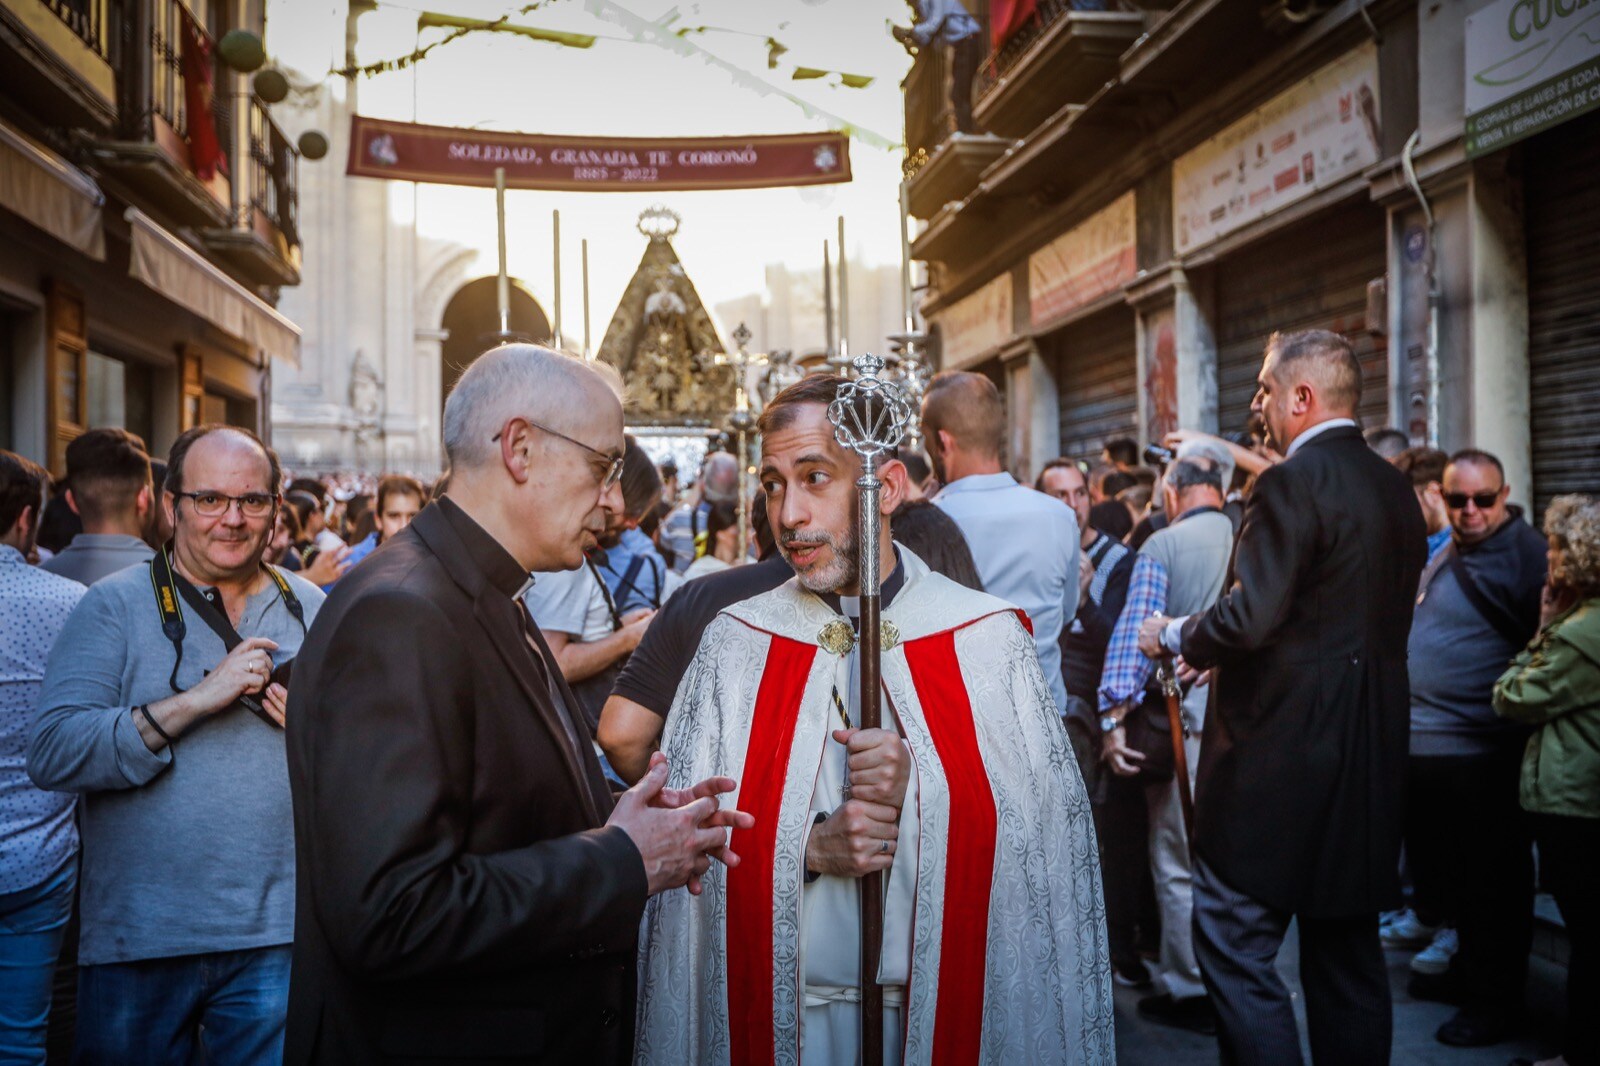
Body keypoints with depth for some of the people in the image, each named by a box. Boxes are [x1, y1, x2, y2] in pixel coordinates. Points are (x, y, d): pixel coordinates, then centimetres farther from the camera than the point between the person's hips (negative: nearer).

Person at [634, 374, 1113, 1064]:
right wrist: (809, 845, -17)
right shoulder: (735, 644, -2)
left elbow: (1047, 837, -8)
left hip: (949, 1008, -1)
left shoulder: (986, 638, -6)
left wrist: (923, 792, -21)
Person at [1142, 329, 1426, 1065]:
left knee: (1234, 942, -1)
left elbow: (1250, 616, -23)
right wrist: (1218, 650, 18)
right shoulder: (1394, 488, 12)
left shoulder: (1293, 483, -15)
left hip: (1282, 751, -9)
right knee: (1347, 949, 17)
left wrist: (1177, 636, -3)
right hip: (1371, 755, 9)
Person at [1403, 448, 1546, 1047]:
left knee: (1490, 884, 5)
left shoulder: (1526, 553, -13)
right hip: (1421, 744, 9)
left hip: (1480, 753, -9)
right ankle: (1468, 969, 37)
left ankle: (1496, 999, 20)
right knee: (1436, 870, 20)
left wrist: (1518, 703, -18)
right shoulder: (1444, 557, 14)